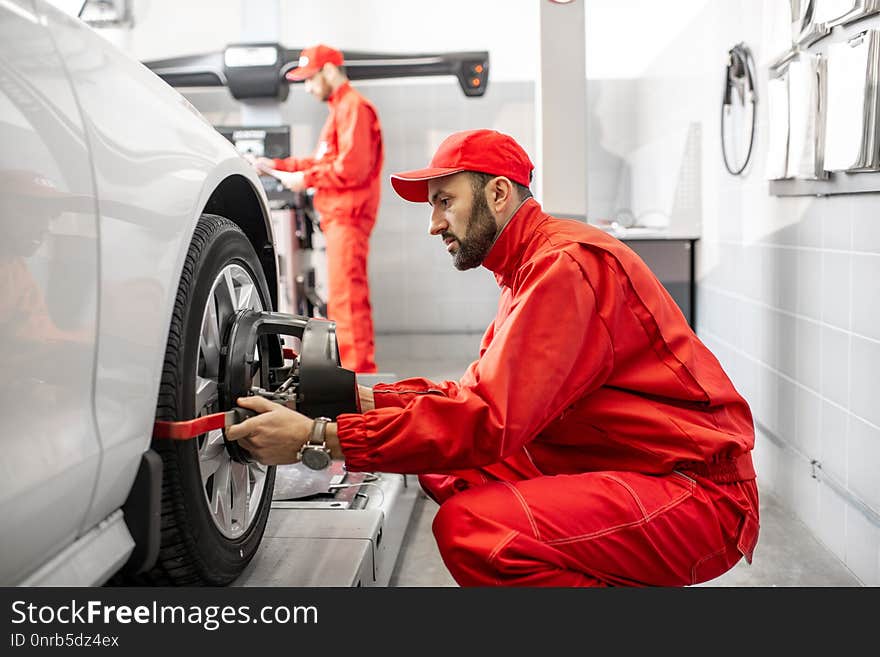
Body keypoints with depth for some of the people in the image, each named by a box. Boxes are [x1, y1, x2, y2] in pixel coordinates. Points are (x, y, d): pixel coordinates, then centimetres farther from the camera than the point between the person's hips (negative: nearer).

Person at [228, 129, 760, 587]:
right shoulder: (528, 268, 15)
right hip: (612, 470, 10)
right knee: (445, 467, 6)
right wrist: (367, 398, 0)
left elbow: (490, 420, -26)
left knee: (471, 527, -28)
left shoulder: (568, 263, -18)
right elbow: (477, 393, 13)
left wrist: (317, 438, -23)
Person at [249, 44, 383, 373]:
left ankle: (357, 368, -10)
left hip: (348, 217, -11)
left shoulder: (353, 107, -10)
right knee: (341, 296, 15)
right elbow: (325, 161, 23)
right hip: (337, 217, 11)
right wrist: (278, 165, 17)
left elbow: (352, 167, -19)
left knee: (346, 295, -12)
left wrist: (306, 178, -11)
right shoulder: (339, 108, 23)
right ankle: (353, 367, 23)